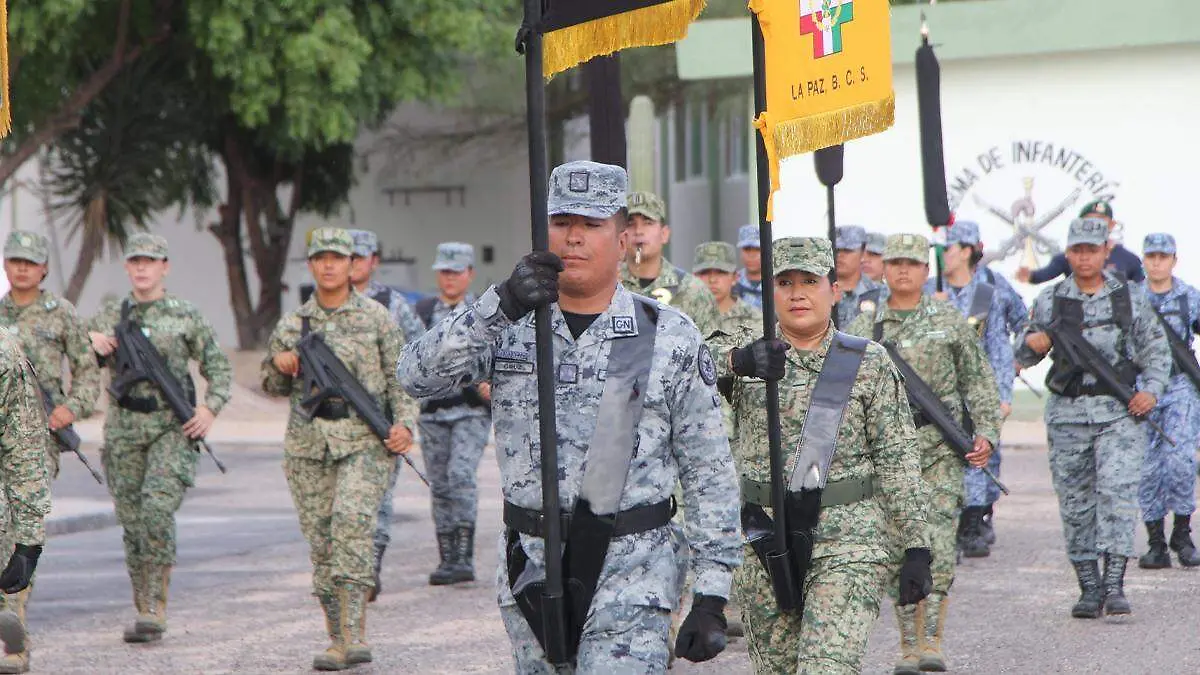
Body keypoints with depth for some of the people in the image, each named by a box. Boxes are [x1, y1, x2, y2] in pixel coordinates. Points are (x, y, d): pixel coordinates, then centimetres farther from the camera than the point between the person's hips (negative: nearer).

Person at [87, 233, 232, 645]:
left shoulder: (186, 317, 4)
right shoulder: (109, 317, 11)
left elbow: (219, 368, 7)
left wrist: (211, 409, -8)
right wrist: (92, 343, -5)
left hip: (172, 428, -3)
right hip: (124, 429, 3)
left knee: (158, 509, -20)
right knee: (132, 521, 4)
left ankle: (156, 608, -16)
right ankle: (143, 612, 14)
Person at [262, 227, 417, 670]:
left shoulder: (375, 318, 4)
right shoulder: (291, 325, 11)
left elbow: (401, 377, 5)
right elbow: (275, 387, 22)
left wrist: (404, 423, -9)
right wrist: (279, 366, 0)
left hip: (365, 441, -3)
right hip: (308, 445, 3)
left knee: (352, 522, -22)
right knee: (320, 540, 2)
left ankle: (355, 633, -24)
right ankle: (337, 639, 11)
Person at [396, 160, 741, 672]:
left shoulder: (670, 338, 0)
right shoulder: (510, 327, 5)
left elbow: (709, 473, 1)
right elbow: (419, 375, -13)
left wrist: (711, 597, -4)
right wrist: (501, 306, -27)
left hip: (631, 574, -3)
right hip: (530, 571, 3)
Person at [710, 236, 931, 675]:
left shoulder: (869, 363, 2)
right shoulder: (749, 347, 5)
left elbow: (898, 459, 0)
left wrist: (916, 546, -5)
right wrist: (737, 360, -37)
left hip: (847, 544, -3)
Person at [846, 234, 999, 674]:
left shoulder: (950, 321, 6)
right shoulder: (862, 330, 8)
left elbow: (979, 381, 8)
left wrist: (986, 432, -2)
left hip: (941, 446, -1)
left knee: (938, 543, -12)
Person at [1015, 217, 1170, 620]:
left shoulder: (1129, 299, 5)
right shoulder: (1049, 302, 6)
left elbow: (1156, 350, 10)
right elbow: (1024, 357, 10)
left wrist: (1152, 389, -6)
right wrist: (1032, 345, -13)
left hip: (1119, 411, -2)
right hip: (1067, 414, 2)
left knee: (1117, 491, -15)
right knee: (1075, 503, 3)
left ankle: (1114, 584, -16)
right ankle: (1089, 587, 11)